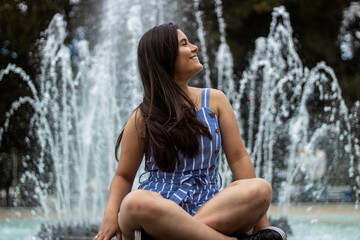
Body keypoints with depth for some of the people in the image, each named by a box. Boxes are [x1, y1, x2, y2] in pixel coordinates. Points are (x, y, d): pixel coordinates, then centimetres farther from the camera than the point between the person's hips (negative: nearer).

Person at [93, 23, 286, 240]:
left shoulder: (215, 100, 12)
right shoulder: (143, 118, 6)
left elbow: (238, 157, 7)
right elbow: (124, 176, 10)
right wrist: (111, 215, -13)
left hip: (208, 207, 2)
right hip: (160, 208, -2)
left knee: (261, 188, -28)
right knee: (136, 202, -39)